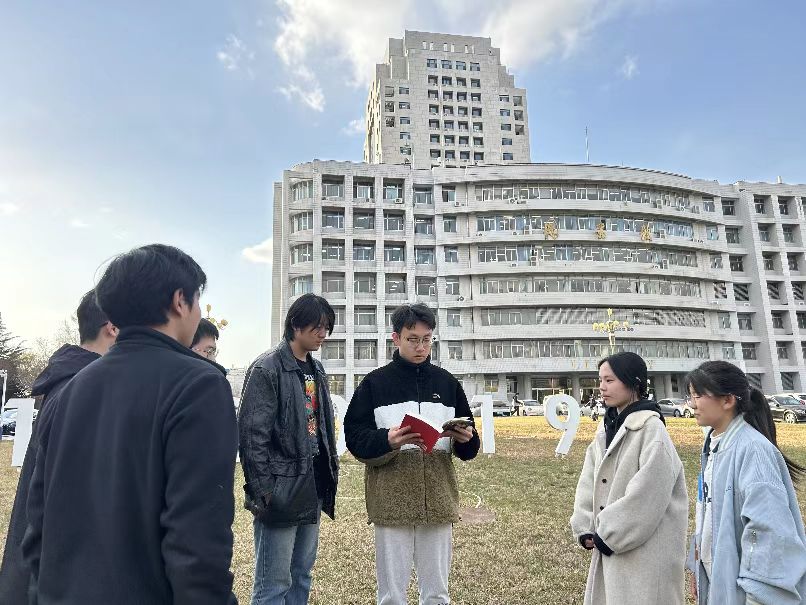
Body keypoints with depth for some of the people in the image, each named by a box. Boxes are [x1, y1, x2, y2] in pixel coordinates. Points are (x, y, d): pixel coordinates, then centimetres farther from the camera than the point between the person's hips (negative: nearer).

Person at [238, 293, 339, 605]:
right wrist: (262, 492, -17)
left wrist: (330, 472, 14)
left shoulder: (316, 369, 12)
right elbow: (252, 434, -16)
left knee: (302, 577, 17)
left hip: (311, 488, 8)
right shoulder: (266, 368, -13)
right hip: (281, 490, -8)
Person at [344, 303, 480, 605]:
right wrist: (387, 441, -22)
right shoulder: (375, 383, 0)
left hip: (438, 499, 3)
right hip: (391, 501, -2)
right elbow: (354, 436, -3)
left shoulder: (447, 383, 9)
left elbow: (468, 449, 13)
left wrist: (465, 438, -10)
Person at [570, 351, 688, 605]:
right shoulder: (608, 426, 8)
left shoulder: (651, 429, -15)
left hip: (645, 550, -7)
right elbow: (589, 482, 7)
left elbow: (647, 494, -21)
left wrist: (607, 535, -14)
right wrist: (585, 529, -2)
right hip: (609, 544, 7)